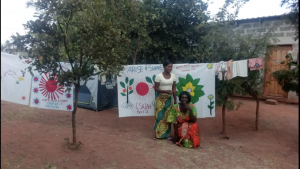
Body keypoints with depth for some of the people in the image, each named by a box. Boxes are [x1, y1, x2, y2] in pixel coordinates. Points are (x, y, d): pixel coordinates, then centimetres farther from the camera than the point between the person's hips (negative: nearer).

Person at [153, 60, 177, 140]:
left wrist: (175, 100, 6)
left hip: (169, 98, 4)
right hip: (160, 98, -4)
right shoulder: (159, 76, -11)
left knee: (168, 115, 5)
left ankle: (166, 134, 14)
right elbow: (156, 88, -11)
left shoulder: (173, 76, 2)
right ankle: (158, 134, 7)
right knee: (160, 115, -3)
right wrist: (165, 91, -24)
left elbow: (174, 89, 6)